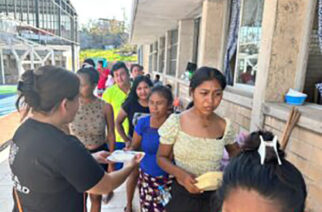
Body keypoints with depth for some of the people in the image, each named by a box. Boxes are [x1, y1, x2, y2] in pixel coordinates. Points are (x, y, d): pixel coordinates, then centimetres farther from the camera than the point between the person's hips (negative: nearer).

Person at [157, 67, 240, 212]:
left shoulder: (225, 126, -8)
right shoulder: (175, 122, -15)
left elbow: (235, 153, 11)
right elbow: (162, 157, -6)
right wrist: (181, 175, -22)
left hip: (214, 196, 2)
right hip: (182, 195, -2)